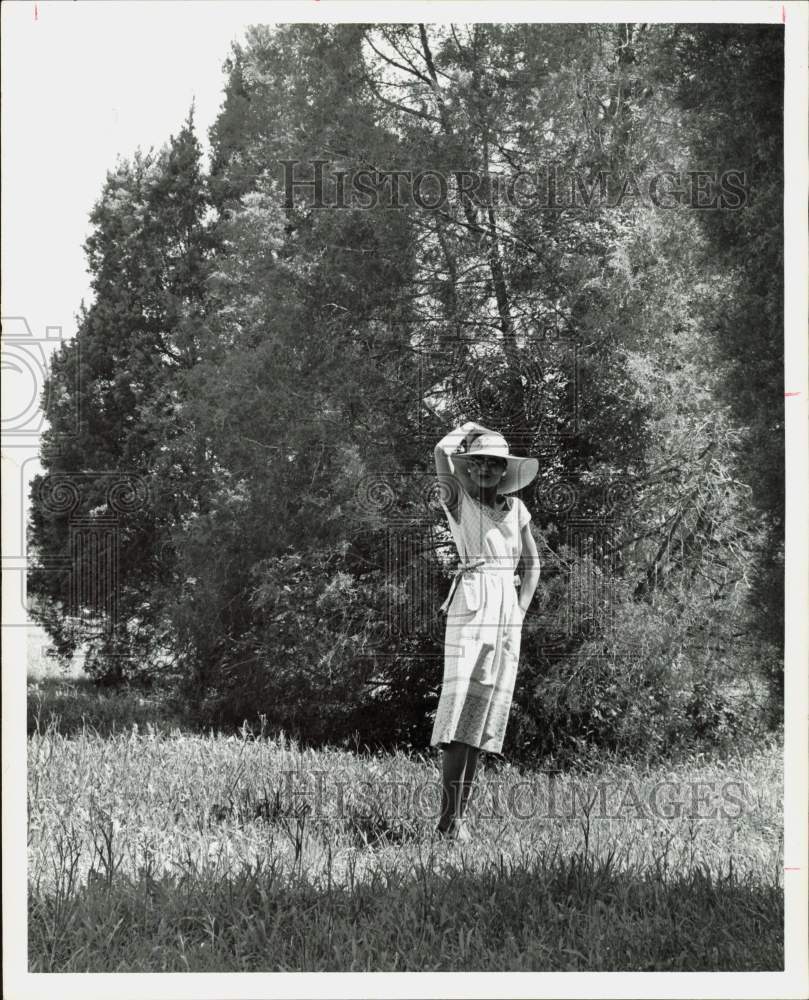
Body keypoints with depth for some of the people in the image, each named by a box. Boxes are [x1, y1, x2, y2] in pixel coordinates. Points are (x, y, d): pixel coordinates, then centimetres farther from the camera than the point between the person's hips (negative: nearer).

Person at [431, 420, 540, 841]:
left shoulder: (516, 508, 14)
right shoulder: (457, 499, 0)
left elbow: (533, 563, 24)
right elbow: (441, 452, -18)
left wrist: (521, 611, 13)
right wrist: (464, 431, 3)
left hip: (507, 616, 6)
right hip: (470, 607, -5)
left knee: (484, 715, 5)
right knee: (462, 709, -15)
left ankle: (459, 812, 9)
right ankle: (450, 816, -18)